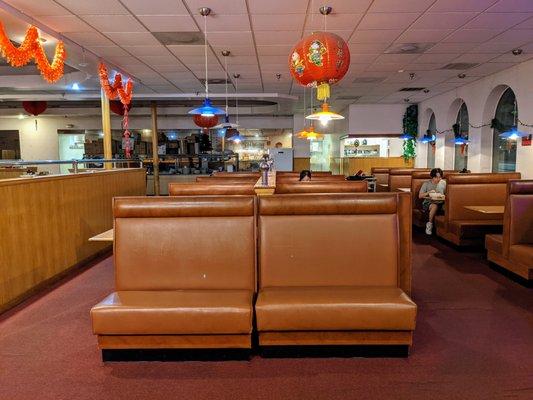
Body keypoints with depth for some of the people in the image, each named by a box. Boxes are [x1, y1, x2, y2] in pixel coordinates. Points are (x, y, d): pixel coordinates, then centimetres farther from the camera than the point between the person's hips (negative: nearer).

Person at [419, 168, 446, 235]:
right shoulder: (427, 183, 3)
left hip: (439, 202, 2)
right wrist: (428, 192, -16)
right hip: (428, 202, -2)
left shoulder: (443, 183, 11)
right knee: (435, 206, -37)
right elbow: (420, 196, -1)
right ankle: (429, 224, -21)